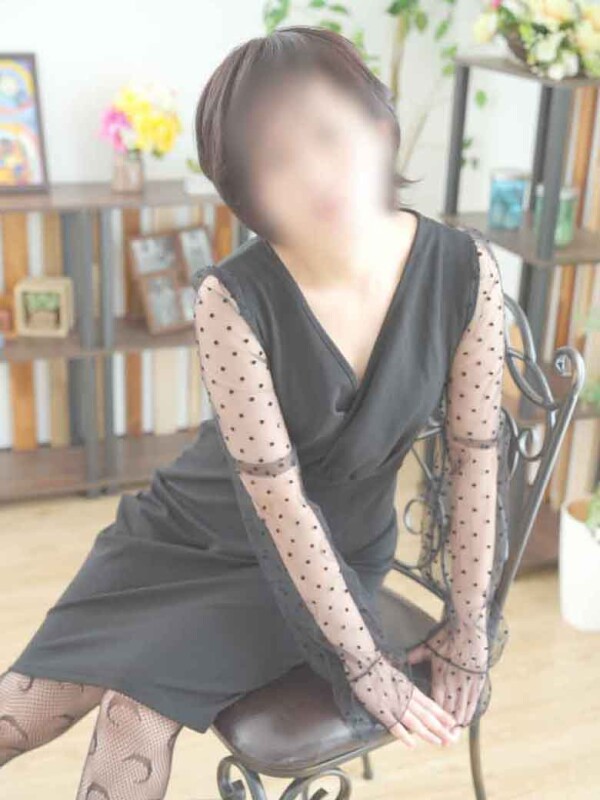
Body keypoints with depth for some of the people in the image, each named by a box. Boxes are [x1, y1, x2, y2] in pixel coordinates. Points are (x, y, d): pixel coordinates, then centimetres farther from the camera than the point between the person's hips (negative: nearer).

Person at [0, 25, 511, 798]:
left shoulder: (464, 269, -20)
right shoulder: (232, 299, -27)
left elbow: (476, 450, -11)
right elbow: (277, 496, -24)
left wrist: (470, 626, -8)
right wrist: (366, 660, -19)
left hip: (336, 546, 1)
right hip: (199, 524, 0)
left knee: (137, 712, -19)